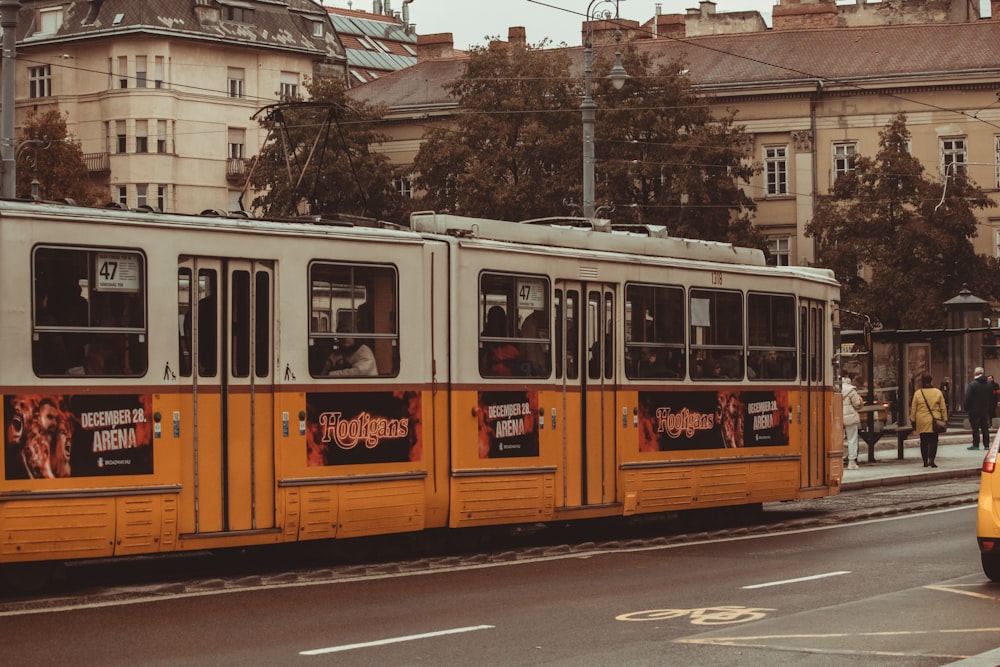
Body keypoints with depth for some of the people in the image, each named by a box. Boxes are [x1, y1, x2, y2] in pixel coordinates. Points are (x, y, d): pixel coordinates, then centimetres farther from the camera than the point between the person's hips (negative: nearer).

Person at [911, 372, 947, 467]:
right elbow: (943, 408, 3)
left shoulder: (917, 393, -3)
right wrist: (945, 420, 10)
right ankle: (931, 460, -11)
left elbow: (913, 409, 1)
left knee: (924, 442, 8)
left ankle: (925, 462, 11)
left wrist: (913, 421, 10)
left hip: (921, 421, 1)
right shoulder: (938, 392, -1)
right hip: (934, 422, -1)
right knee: (933, 441, 3)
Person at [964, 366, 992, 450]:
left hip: (974, 410, -5)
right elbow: (991, 398, 12)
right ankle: (986, 445, 12)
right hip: (985, 410, 5)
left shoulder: (972, 384, -13)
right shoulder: (988, 385, 5)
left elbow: (967, 398, -14)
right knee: (985, 428, 10)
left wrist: (966, 408, -3)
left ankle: (975, 445, -3)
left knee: (975, 428, -2)